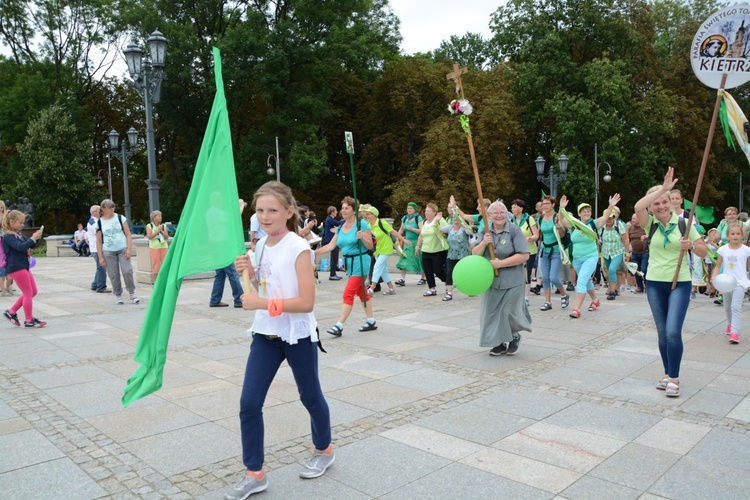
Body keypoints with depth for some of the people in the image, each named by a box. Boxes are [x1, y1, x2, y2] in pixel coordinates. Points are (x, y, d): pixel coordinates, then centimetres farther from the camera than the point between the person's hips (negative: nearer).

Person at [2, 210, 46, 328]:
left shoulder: (18, 234, 14)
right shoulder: (8, 236, -14)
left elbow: (30, 245, 17)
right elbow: (20, 247, -27)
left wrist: (36, 238, -1)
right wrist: (33, 238, -26)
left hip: (23, 266, 9)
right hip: (16, 268, -9)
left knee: (33, 291, 14)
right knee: (28, 293, -5)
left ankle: (11, 312, 21)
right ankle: (29, 320, 4)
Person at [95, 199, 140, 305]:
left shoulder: (120, 218, 2)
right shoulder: (100, 222, 3)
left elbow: (128, 234, 1)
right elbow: (99, 241, 5)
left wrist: (129, 249, -9)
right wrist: (100, 257, 1)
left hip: (123, 249, -1)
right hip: (108, 252, 1)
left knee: (127, 271, -11)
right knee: (113, 275, 1)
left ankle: (132, 293, 1)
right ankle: (118, 295, 14)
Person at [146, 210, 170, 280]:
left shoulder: (163, 226, 7)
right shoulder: (149, 226, 0)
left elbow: (167, 237, 2)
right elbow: (149, 236, -10)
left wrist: (162, 231, -12)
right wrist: (157, 231, -15)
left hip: (164, 247, 2)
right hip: (154, 247, -2)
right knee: (155, 264, -1)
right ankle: (155, 280, 8)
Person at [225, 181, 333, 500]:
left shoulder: (299, 249, -18)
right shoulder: (261, 246, 4)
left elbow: (307, 302, -23)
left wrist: (262, 303, -26)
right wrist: (249, 273, -4)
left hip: (297, 336, -6)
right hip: (265, 335, 6)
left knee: (309, 396, 15)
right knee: (249, 403, 2)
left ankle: (324, 450, 41)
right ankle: (254, 474, 18)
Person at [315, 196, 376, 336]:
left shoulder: (362, 224, -11)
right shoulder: (341, 227, 9)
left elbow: (370, 246, -10)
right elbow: (331, 245, 7)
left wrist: (362, 238, -29)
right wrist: (314, 252, -1)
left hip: (360, 261, -8)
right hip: (348, 262, 8)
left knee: (348, 294, -11)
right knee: (362, 293, 15)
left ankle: (339, 326, -10)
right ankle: (371, 321, 26)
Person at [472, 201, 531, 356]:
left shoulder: (514, 231, -11)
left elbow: (524, 255, -17)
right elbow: (475, 254, 5)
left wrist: (501, 263, -20)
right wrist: (484, 243, -15)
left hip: (511, 282, -5)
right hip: (491, 280, 5)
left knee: (509, 312, 3)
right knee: (492, 312, 7)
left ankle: (515, 337, 32)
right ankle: (500, 343, 24)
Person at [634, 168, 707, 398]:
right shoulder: (650, 224, -1)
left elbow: (703, 252, 2)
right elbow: (638, 207, -24)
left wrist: (691, 245, -20)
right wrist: (663, 187, -26)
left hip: (680, 284, -2)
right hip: (654, 283, 2)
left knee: (673, 332, -12)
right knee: (662, 333, 9)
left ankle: (674, 379, 0)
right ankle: (668, 374, 23)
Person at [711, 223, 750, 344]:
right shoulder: (723, 250, -1)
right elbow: (718, 266, 5)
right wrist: (714, 276, -12)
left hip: (740, 283, -3)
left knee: (736, 306, -16)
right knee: (727, 307, 18)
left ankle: (735, 332, -18)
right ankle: (730, 323, 44)